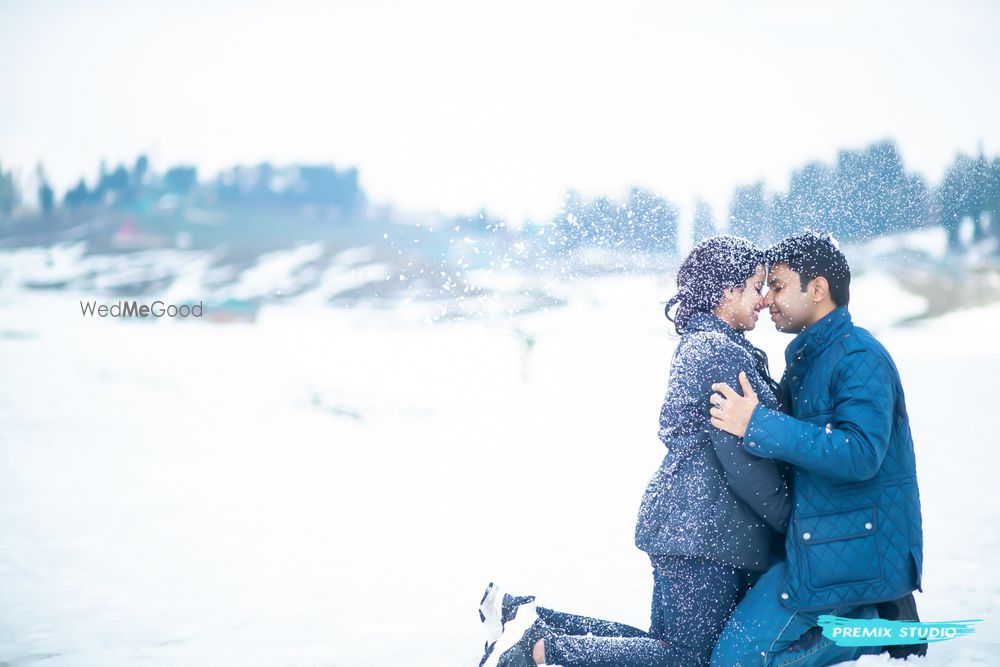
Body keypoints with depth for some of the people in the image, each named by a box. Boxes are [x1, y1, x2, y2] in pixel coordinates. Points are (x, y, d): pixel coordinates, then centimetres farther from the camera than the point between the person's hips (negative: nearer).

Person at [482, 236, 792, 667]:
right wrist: (793, 518, -8)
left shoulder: (697, 344, 18)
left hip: (681, 518, 10)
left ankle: (526, 617, 9)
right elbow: (742, 459, -18)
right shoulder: (722, 353, -14)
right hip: (704, 531, -10)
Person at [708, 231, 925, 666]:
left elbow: (860, 454, -29)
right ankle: (876, 616, 10)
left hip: (851, 548, -10)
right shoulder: (806, 356, 14)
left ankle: (878, 620, -5)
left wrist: (758, 425, -29)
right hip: (819, 540, 10)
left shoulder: (859, 357, -16)